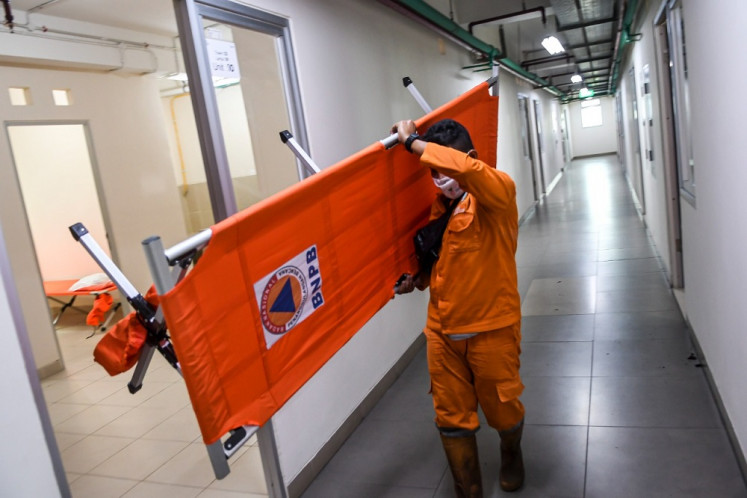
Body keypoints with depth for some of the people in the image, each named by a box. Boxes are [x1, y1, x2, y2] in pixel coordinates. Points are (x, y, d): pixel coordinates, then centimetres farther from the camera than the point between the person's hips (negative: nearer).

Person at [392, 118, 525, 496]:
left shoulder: (498, 191, -14)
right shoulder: (438, 204, 6)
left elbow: (467, 169, -37)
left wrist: (412, 141, -27)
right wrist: (418, 278, -1)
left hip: (491, 328, -5)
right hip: (442, 330, 5)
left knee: (502, 407, 17)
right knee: (451, 417, 11)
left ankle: (511, 454, 50)